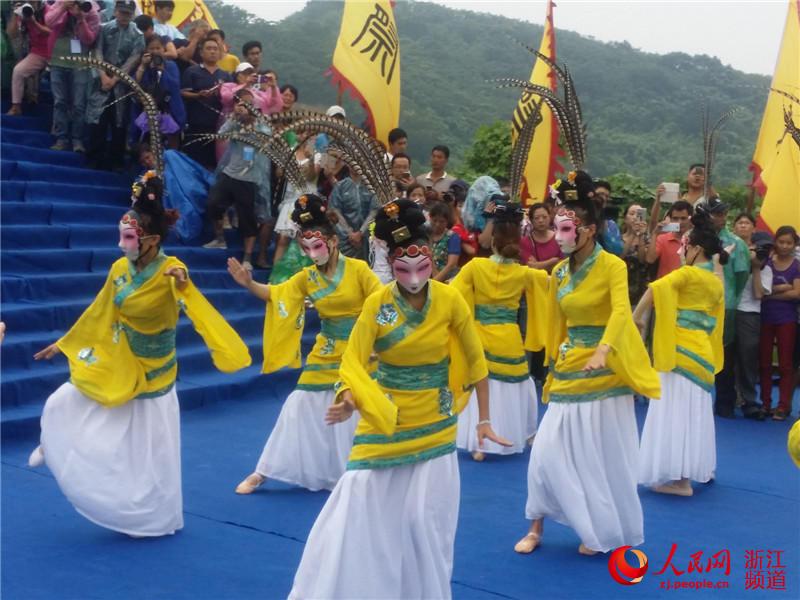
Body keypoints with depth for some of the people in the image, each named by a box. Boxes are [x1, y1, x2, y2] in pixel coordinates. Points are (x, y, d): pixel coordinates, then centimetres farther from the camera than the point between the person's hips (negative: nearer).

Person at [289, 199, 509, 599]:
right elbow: (353, 361, -13)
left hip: (434, 427, 0)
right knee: (357, 513, 0)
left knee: (426, 523, 4)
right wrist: (349, 400, -35)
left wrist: (484, 420, 4)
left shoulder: (450, 300, -11)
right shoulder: (377, 303, -12)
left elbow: (476, 360, 0)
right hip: (384, 422, 0)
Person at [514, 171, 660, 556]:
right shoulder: (559, 273, 7)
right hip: (568, 372, 5)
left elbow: (621, 312, -26)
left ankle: (602, 531, 22)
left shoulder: (612, 266, -10)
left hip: (604, 372, -5)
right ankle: (536, 528, 16)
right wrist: (554, 366, 15)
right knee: (547, 452, 2)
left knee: (605, 457, 5)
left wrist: (602, 351, -43)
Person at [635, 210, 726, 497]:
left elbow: (656, 288, -25)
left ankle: (679, 478, -7)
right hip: (703, 352, 8)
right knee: (694, 411, 17)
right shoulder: (716, 281, 13)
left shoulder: (688, 273, -10)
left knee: (677, 411, -6)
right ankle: (698, 468, 26)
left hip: (682, 351, -8)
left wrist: (636, 317, -16)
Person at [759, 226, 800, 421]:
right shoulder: (766, 263, 4)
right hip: (765, 318, 2)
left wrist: (770, 293, -11)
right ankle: (765, 403, 16)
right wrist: (782, 288, -15)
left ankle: (783, 406, 5)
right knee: (764, 363, 7)